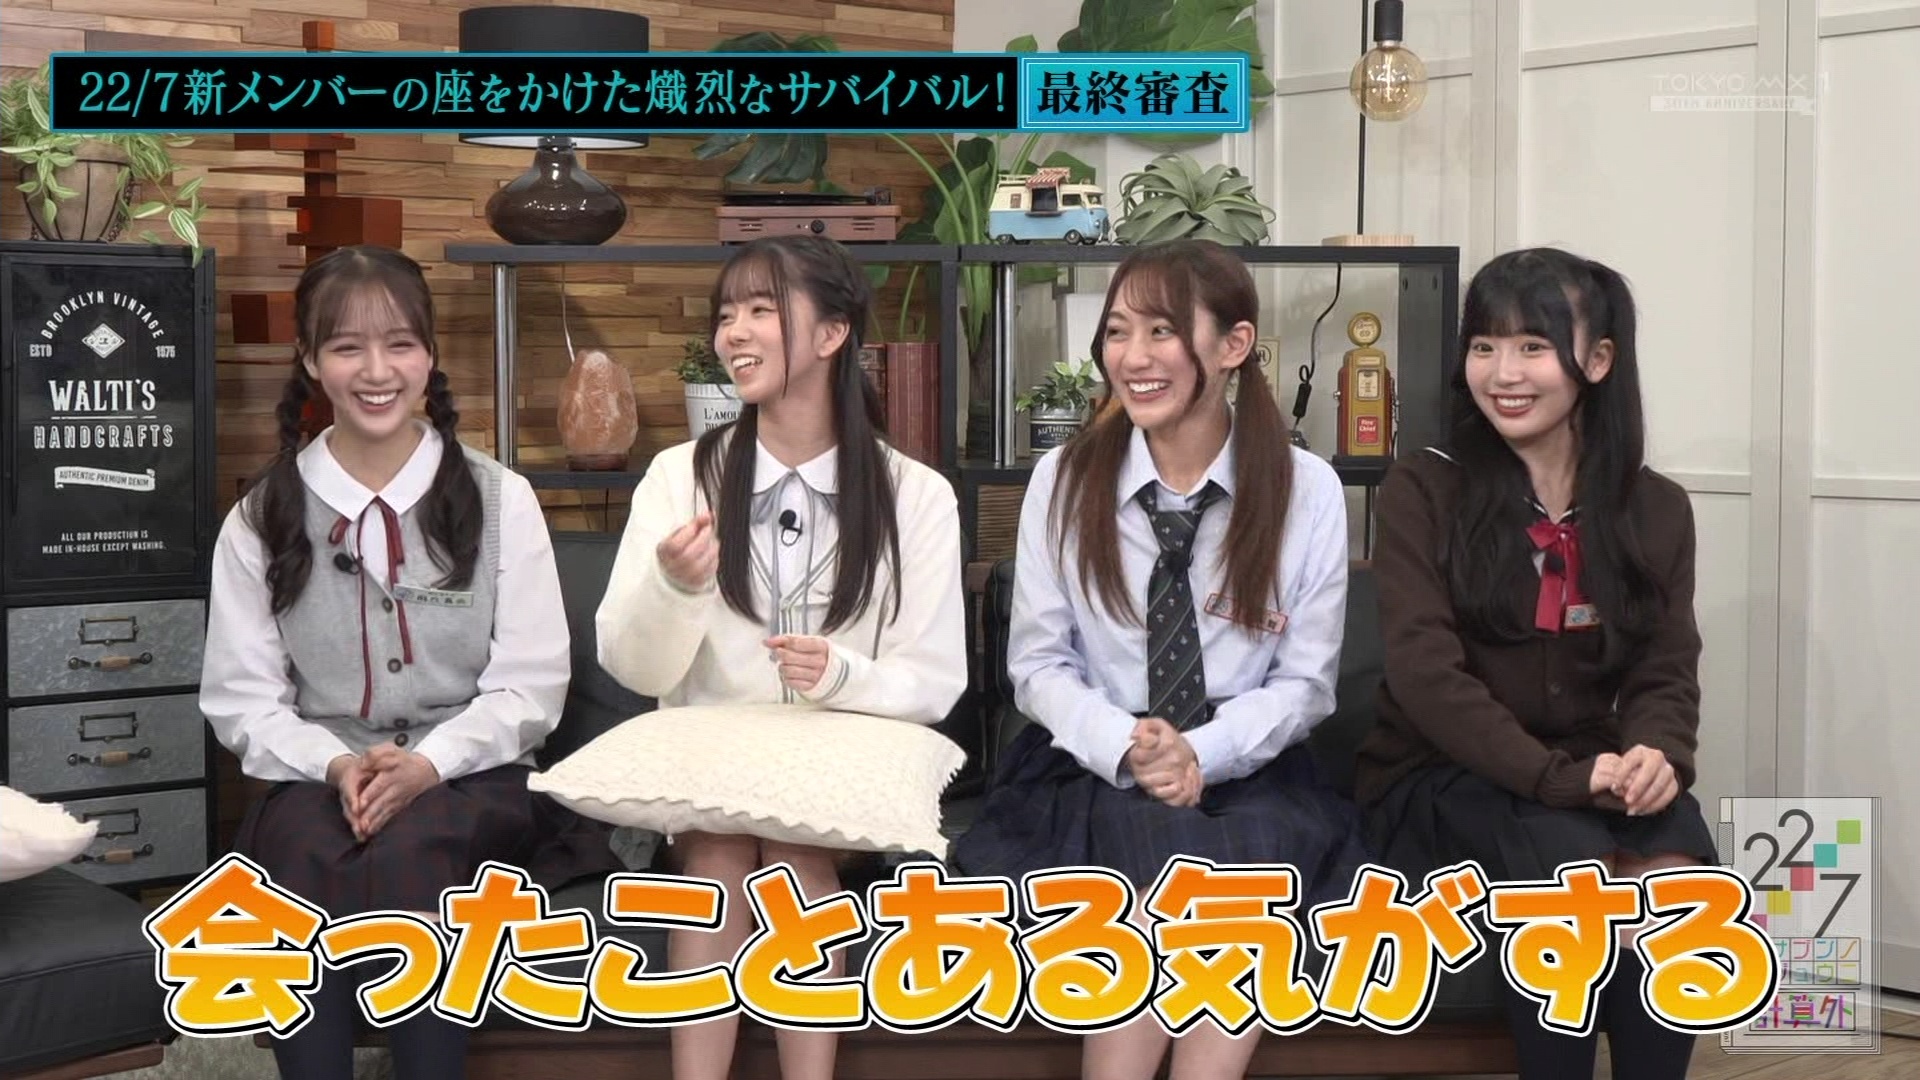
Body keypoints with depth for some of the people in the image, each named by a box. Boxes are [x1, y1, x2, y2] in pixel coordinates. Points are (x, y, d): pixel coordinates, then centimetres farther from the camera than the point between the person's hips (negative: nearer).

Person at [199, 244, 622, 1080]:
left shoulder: (500, 500, 4)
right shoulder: (261, 520, 7)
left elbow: (531, 683, 0)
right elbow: (241, 698, 5)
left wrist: (431, 763, -16)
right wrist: (335, 766, -14)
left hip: (470, 777, -1)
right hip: (319, 781, 1)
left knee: (409, 848, -34)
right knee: (310, 860, -33)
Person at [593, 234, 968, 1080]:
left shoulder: (917, 495, -1)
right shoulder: (679, 475, 1)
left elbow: (936, 682, -2)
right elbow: (630, 666, -4)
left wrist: (844, 677, -23)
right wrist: (673, 587, -25)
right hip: (704, 761, 1)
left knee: (797, 846, -29)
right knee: (717, 844, -29)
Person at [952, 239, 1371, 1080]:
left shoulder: (1307, 489, -1)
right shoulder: (1063, 480, 1)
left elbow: (1306, 681, -1)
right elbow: (1038, 664, 0)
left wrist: (1204, 754, -19)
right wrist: (1125, 747, -19)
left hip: (1247, 772, 0)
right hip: (1096, 770, 0)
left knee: (1254, 860, -33)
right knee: (1162, 856, -32)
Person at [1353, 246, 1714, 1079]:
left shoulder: (1657, 511, 8)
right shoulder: (1422, 493, -3)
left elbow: (1667, 671, 3)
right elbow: (1425, 673, -12)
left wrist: (1656, 752, -21)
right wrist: (1559, 775, -23)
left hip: (1590, 781, 3)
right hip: (1440, 781, -3)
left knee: (1678, 869, -30)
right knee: (1573, 861, -34)